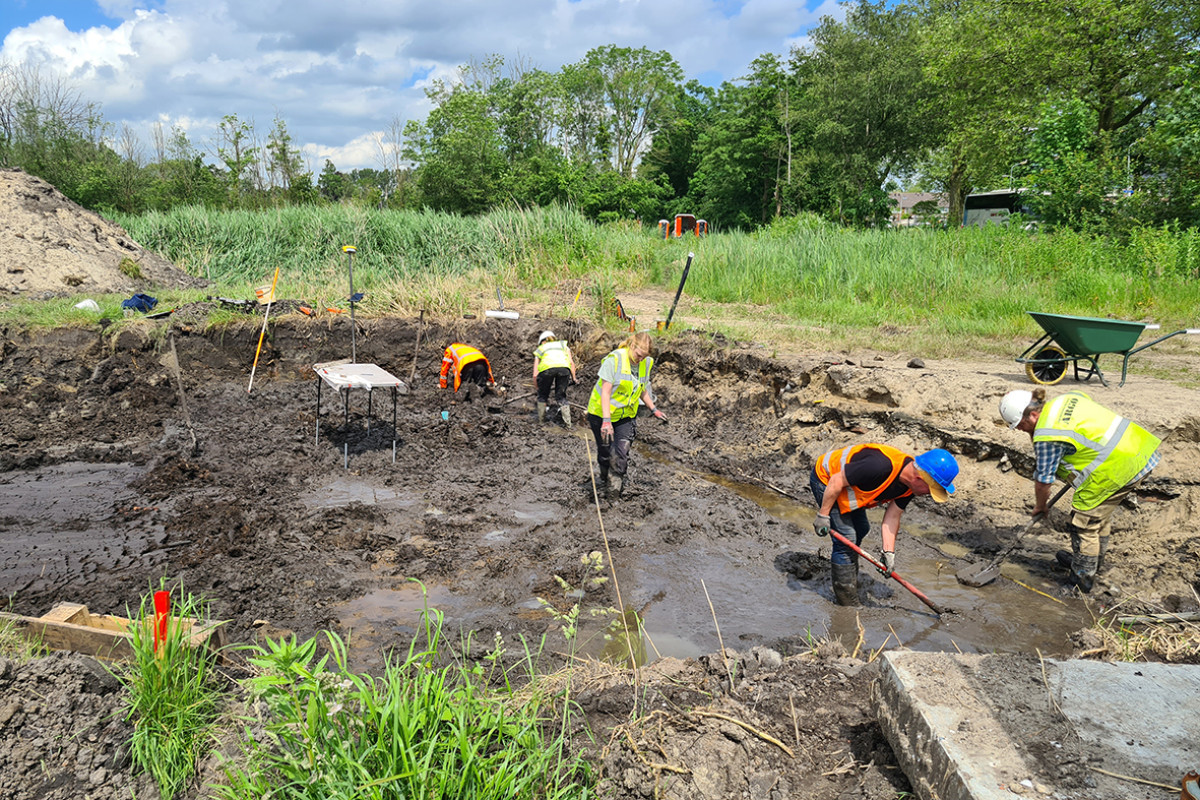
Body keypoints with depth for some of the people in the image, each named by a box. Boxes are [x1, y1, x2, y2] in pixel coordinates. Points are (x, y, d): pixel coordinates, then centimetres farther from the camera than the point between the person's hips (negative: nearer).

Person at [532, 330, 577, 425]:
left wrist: (539, 388, 37)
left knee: (542, 395, 22)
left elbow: (535, 375, 27)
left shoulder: (539, 349, 35)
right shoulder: (563, 345, 37)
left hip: (546, 367, -1)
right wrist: (573, 379, 21)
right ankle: (567, 421, 8)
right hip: (564, 367, 1)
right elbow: (571, 363, 18)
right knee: (561, 396, 16)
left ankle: (541, 419, 27)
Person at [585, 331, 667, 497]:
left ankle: (615, 487, 1)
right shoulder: (614, 359, -22)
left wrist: (654, 409, 17)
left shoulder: (646, 363, -1)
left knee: (621, 454, -11)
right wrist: (606, 420, -29)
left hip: (626, 416, 4)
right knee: (605, 453, 6)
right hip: (602, 414, -4)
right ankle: (605, 481, 31)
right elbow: (605, 391, -23)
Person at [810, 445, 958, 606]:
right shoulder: (882, 466, -38)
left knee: (861, 529, 22)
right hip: (826, 479, -9)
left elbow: (892, 516, -4)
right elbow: (837, 481, -30)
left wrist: (889, 552, -12)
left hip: (849, 486, 9)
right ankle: (847, 602, 1)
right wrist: (823, 515, -22)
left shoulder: (910, 485, -11)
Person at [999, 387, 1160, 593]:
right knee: (1101, 513, 24)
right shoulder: (1067, 398, 8)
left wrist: (1040, 507, 14)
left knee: (1084, 521, 4)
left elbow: (1043, 481, -5)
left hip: (1117, 466, -10)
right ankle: (1094, 561, 42)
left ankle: (1081, 578, 16)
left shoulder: (1046, 437, -16)